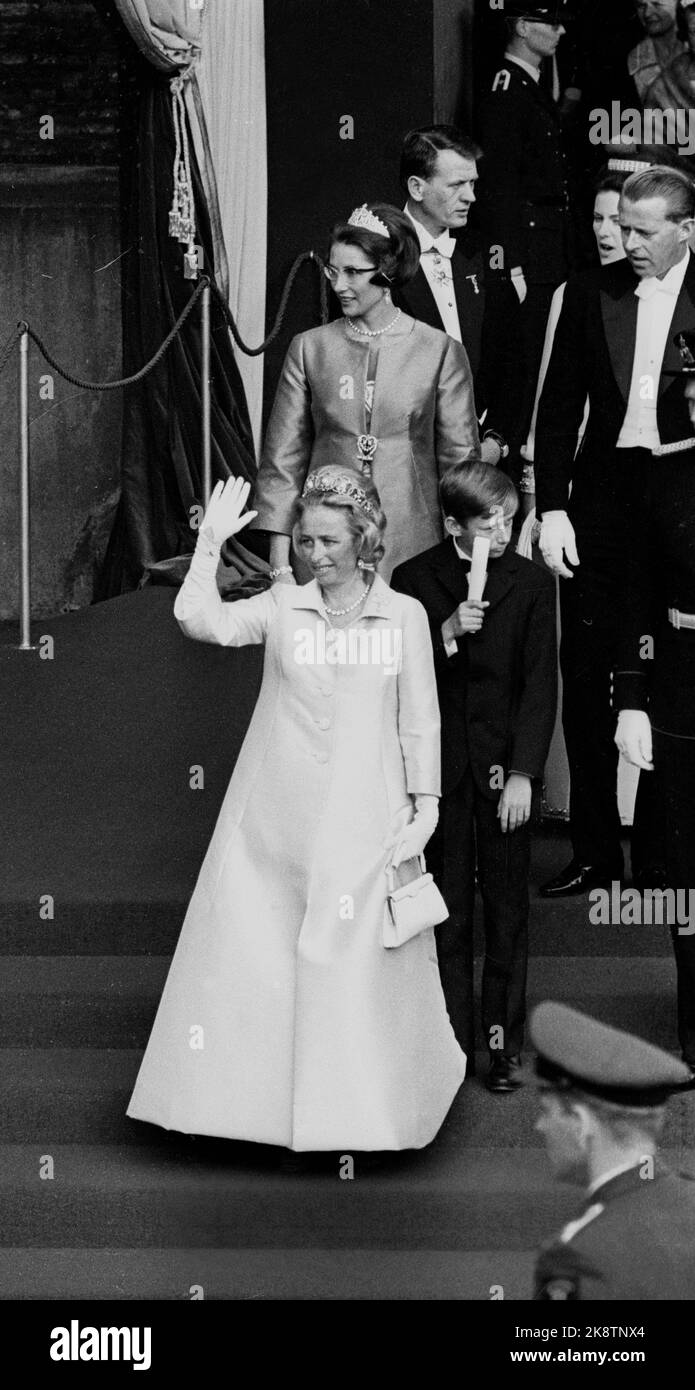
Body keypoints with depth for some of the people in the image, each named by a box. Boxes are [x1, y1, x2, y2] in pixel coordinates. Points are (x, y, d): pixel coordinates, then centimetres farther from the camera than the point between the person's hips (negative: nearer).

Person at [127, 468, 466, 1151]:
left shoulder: (404, 616, 4)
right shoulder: (281, 608, 4)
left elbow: (420, 719, 6)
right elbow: (199, 621, -10)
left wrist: (425, 804, 2)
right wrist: (210, 544, -11)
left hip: (364, 816, -1)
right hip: (275, 815, 1)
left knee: (361, 959, 2)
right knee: (253, 946, 2)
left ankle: (361, 1108, 17)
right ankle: (260, 1094, 14)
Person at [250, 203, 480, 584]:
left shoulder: (441, 352, 2)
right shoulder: (309, 348, 6)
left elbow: (460, 462, 4)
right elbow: (282, 461, 6)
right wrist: (280, 565, 0)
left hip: (411, 552, -1)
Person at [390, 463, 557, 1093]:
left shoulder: (532, 582, 0)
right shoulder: (414, 580, 1)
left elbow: (540, 683, -3)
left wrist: (523, 774, -10)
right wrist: (446, 634, -18)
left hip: (504, 767, 0)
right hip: (440, 768, 0)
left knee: (507, 906, 4)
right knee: (447, 909, 5)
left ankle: (504, 1039, 12)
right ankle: (454, 1037, 13)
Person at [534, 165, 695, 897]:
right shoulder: (589, 292, 8)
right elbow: (559, 405, 9)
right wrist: (551, 508, 3)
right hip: (601, 503, 3)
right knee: (586, 679, 5)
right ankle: (595, 850, 15)